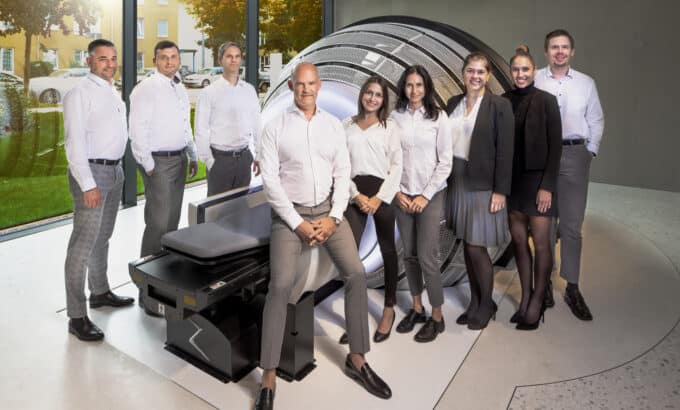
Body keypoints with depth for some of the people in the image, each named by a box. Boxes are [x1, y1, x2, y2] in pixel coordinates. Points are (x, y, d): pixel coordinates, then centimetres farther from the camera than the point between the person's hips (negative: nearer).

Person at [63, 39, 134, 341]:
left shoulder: (114, 94, 14)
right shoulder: (80, 93, -11)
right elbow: (74, 142, -17)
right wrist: (88, 185, -22)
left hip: (115, 170, 8)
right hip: (92, 171, -8)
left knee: (102, 237, 19)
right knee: (83, 243, -7)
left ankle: (100, 292, 33)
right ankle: (76, 316, -1)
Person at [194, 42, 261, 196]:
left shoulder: (249, 90, 6)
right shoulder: (209, 92, -5)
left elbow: (256, 125, 10)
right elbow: (201, 130, -4)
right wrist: (208, 160, -6)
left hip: (244, 157, 4)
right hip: (220, 158, -3)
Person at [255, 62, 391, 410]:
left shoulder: (334, 125, 6)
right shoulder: (275, 127, -4)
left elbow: (342, 174, 4)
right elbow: (270, 180, -9)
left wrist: (334, 218, -8)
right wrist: (298, 223, -13)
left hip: (327, 210, 4)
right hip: (289, 214, -3)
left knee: (356, 274, -8)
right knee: (280, 285, -17)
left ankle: (357, 360, 10)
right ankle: (268, 379, -6)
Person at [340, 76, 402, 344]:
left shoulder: (389, 127, 6)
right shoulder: (346, 126, 9)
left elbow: (397, 165, 0)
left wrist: (379, 197, -11)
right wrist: (357, 195, -9)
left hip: (382, 193, -1)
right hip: (355, 194, 1)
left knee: (387, 251, 10)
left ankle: (389, 310, 25)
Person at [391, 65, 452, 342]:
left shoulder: (437, 117, -3)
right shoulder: (395, 117, 1)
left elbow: (445, 162, -4)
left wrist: (426, 195, -8)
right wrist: (397, 192, -2)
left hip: (431, 195, -2)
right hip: (402, 195, 3)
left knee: (427, 257, -4)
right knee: (409, 255, 9)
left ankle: (437, 316, 12)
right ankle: (417, 308, 26)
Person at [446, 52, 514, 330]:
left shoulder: (499, 105, -6)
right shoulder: (453, 103, 9)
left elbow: (505, 150, -9)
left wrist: (500, 191, -13)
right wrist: (446, 182, 7)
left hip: (483, 184, -5)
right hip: (457, 182, 5)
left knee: (476, 247, -2)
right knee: (466, 245, 11)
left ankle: (486, 303, 19)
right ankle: (474, 302, 26)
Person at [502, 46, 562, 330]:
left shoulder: (546, 101, -5)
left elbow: (555, 146, -7)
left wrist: (547, 186, -13)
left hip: (538, 179, -4)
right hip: (511, 179, 4)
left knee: (540, 243, 0)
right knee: (518, 240, 9)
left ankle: (537, 302, 13)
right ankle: (525, 298, 21)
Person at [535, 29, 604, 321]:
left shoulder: (586, 83, 9)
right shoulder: (533, 81, 1)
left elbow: (596, 121, 13)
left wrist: (590, 152, 5)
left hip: (575, 154, 2)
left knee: (572, 225, 3)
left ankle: (572, 288, 11)